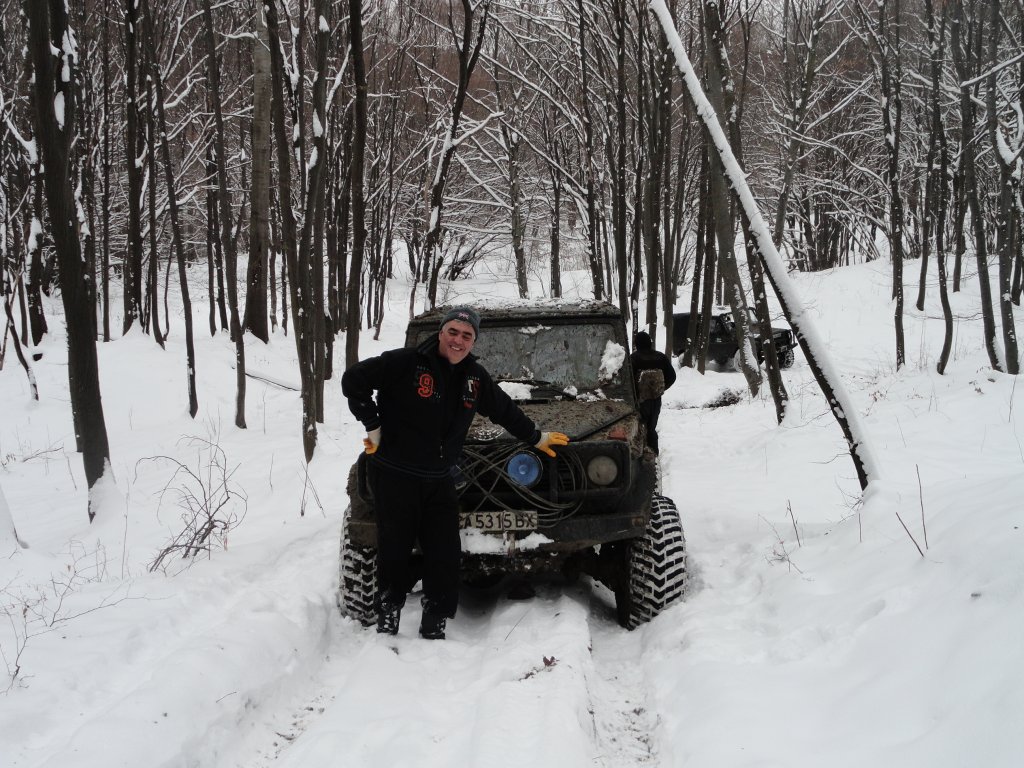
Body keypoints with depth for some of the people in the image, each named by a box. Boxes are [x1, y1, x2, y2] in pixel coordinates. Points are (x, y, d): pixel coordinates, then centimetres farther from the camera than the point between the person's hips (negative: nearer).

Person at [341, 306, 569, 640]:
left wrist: (535, 437, 27)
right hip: (394, 475, -5)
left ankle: (434, 628, 14)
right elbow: (354, 380, -12)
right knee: (395, 550, 1)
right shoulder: (405, 362, -13)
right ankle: (387, 621, 16)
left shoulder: (474, 376, 6)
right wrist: (372, 425, -12)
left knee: (445, 555, 3)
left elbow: (504, 409, 22)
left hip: (439, 480, 5)